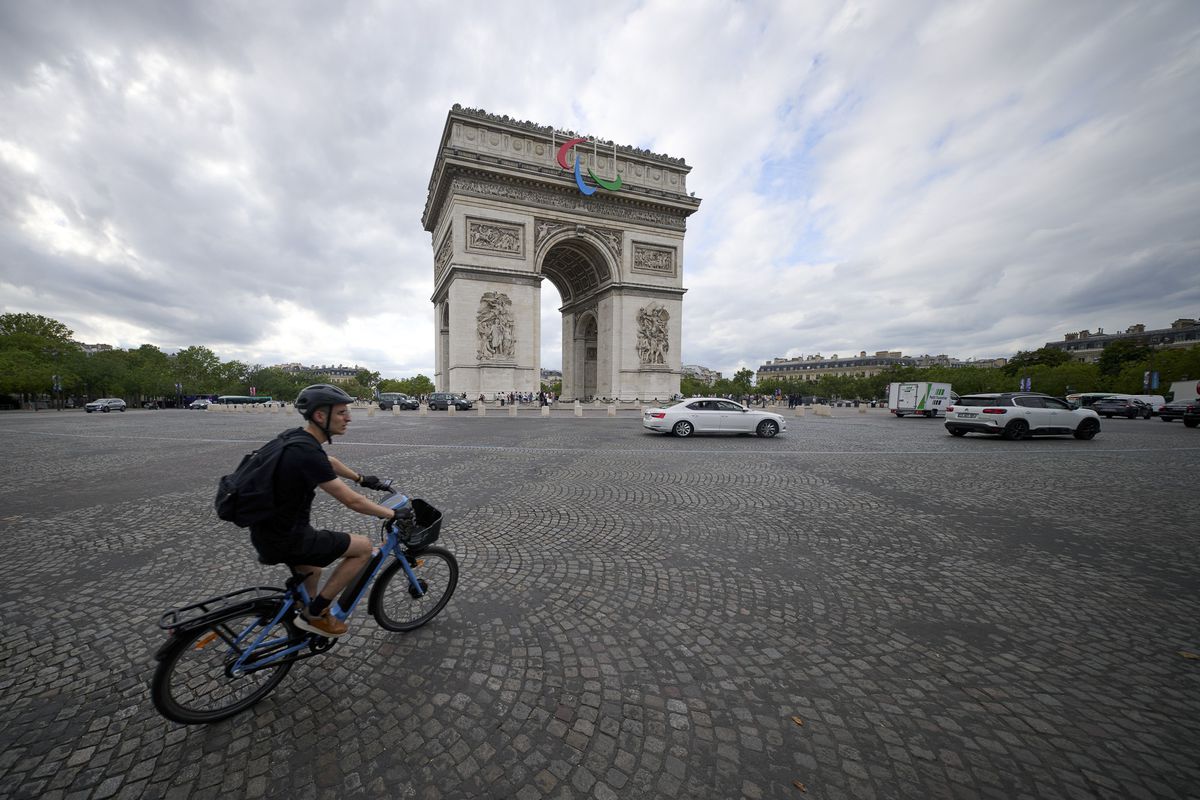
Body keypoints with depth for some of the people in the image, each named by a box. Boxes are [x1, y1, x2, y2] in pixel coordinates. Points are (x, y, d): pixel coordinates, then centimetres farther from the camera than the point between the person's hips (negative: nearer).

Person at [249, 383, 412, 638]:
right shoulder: (307, 453, -29)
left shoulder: (295, 436, 1)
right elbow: (352, 501, -24)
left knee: (311, 570, 32)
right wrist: (394, 514, -12)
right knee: (363, 547, -3)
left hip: (268, 530, 10)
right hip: (283, 539, -10)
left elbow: (330, 462, 21)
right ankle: (314, 613, 9)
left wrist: (361, 478, 33)